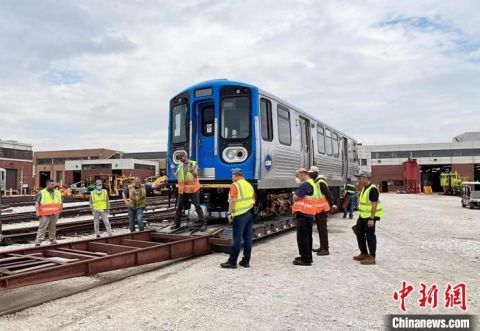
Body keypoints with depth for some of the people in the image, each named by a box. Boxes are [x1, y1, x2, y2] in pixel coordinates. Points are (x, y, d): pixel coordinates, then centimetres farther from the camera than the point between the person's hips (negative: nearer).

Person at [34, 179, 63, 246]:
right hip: (45, 215, -4)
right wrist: (38, 212, -9)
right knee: (42, 228, -5)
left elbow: (61, 203, 22)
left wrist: (59, 211, 14)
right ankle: (37, 242, -1)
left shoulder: (58, 193, 12)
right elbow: (37, 203, -3)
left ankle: (53, 241, 24)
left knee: (53, 229, 13)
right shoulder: (42, 193, -3)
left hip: (54, 215, 4)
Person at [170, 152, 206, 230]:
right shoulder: (180, 166, 12)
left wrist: (192, 169, -29)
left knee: (197, 207, -6)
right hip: (182, 190, 5)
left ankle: (203, 224, -3)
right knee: (179, 208, 12)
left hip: (193, 189, -5)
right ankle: (177, 224, 27)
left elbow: (196, 175, -12)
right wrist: (173, 170, -3)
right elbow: (176, 176, 12)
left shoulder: (194, 164, -2)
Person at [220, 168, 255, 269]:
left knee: (237, 239, -4)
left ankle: (232, 262, 1)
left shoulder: (235, 185, -8)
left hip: (240, 215, -7)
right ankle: (246, 261, 14)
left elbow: (232, 200, -16)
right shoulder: (249, 185, 15)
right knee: (248, 238, 8)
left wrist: (230, 213, -14)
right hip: (250, 214, 7)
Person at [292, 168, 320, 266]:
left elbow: (295, 197, -20)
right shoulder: (313, 184, 17)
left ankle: (305, 259, 1)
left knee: (302, 237, -4)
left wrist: (294, 196, 0)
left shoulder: (305, 184, -16)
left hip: (303, 214, -10)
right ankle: (308, 257, 27)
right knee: (307, 236, 17)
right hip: (310, 214, 10)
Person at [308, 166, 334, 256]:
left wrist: (331, 204, -11)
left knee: (323, 228, -6)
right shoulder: (314, 182, 12)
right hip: (317, 209, 10)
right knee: (319, 228, 15)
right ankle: (322, 247, 25)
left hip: (322, 209, -10)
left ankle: (325, 249, -1)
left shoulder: (321, 182, -18)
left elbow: (328, 194, -18)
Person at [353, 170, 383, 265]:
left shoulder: (373, 189, -18)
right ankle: (364, 254, 29)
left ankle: (372, 257, 5)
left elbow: (374, 205, -22)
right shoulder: (364, 189, 12)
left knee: (370, 235, -4)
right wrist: (360, 216, 21)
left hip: (370, 216, -10)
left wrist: (371, 219, -25)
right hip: (363, 215, 10)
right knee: (359, 233, 16)